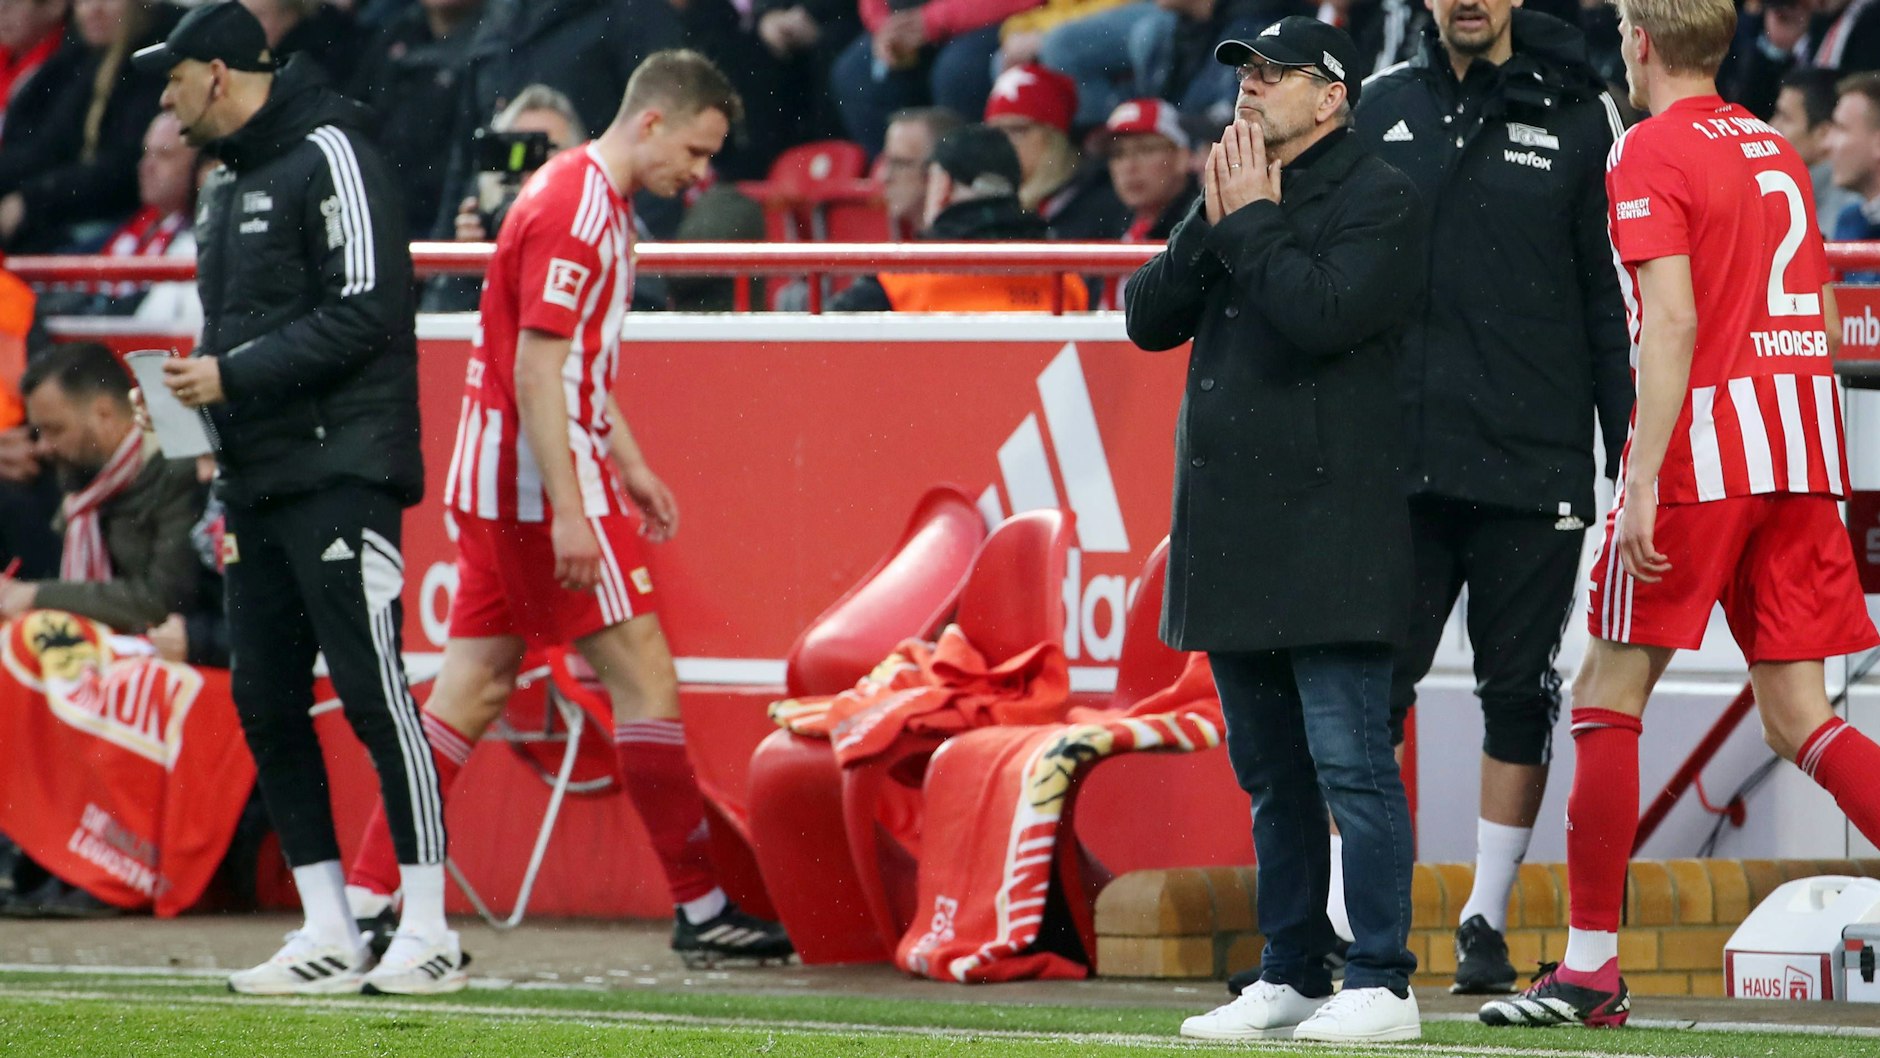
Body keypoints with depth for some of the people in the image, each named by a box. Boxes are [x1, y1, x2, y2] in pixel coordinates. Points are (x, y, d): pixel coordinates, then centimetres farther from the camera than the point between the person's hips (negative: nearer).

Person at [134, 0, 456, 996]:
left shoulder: (327, 157, -9)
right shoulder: (227, 184, 19)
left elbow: (365, 312, -16)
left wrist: (234, 375, -15)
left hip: (339, 475, -9)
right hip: (257, 488, 9)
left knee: (372, 691, -11)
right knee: (265, 701, 6)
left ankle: (427, 931, -9)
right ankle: (328, 935, 10)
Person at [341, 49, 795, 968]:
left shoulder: (596, 202, 16)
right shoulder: (573, 210, -16)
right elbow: (537, 374, -21)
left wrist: (630, 467, 25)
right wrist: (570, 512, -24)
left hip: (499, 481, 10)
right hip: (541, 481, -10)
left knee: (476, 684, 8)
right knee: (644, 676, -6)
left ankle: (367, 898, 7)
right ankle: (701, 910, -2)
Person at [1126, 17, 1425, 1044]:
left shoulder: (1376, 197, -6)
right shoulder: (1233, 190, 17)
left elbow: (1324, 315, -21)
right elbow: (1148, 318, 10)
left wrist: (1253, 221, -10)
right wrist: (1213, 223, -3)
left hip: (1327, 528, -8)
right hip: (1230, 532, 8)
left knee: (1348, 762, -10)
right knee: (1269, 770, 12)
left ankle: (1381, 985, -9)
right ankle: (1290, 975, 18)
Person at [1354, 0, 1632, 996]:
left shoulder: (1576, 115, 2)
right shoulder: (1385, 105, 10)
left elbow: (1613, 295, 2)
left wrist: (1630, 457, -2)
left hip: (1532, 461, -2)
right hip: (1398, 458, 2)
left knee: (1518, 691, 4)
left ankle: (1487, 920, 14)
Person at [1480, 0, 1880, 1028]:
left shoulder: (1648, 152, -6)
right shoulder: (1776, 150, 17)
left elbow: (1672, 323, -16)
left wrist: (1643, 483, -20)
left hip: (1703, 443, -7)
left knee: (1607, 699, 2)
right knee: (1796, 718, 5)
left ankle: (1591, 966, 3)